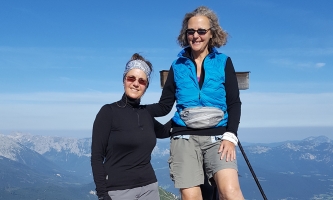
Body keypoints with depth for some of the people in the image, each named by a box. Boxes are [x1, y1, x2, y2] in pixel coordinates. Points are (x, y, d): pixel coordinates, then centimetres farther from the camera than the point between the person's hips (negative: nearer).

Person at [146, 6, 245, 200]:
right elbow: (164, 106, 9)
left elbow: (234, 103, 3)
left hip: (217, 136, -1)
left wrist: (230, 136, -11)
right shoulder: (178, 66, 10)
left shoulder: (224, 62, 7)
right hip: (185, 137, 1)